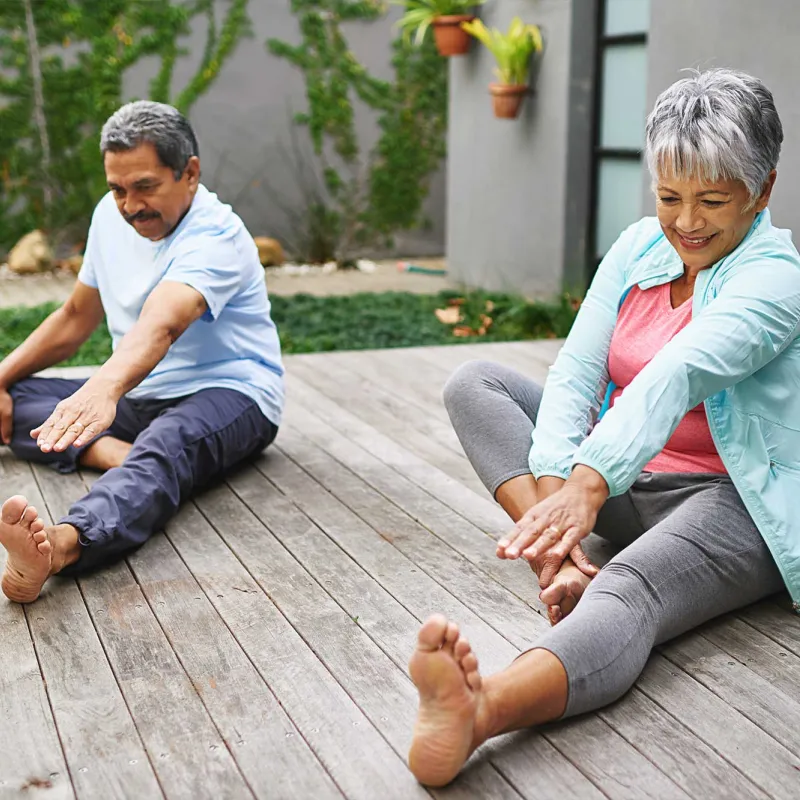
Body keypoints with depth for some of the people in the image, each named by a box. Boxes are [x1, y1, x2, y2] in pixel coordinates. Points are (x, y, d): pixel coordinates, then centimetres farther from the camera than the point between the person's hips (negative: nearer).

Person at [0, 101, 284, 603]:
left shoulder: (215, 236, -19)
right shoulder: (111, 215, 6)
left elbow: (160, 326, -39)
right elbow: (76, 319, 16)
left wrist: (103, 389, -57)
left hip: (229, 393, -8)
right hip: (138, 396, 8)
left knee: (164, 447, -42)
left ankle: (59, 546, -69)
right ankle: (110, 451, -30)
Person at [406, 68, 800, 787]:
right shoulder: (640, 248, 5)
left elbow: (674, 378, -34)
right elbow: (574, 374, -6)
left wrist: (590, 484, -48)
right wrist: (552, 488, -23)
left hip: (730, 502, -7)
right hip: (621, 477, 8)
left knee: (627, 592, -40)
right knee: (475, 384, -4)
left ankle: (479, 710, -69)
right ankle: (563, 559, -26)